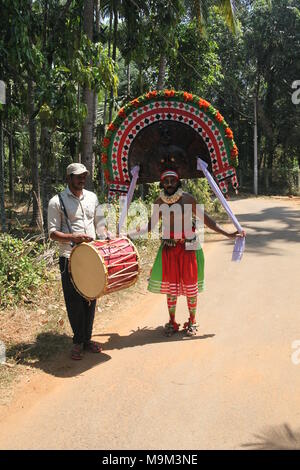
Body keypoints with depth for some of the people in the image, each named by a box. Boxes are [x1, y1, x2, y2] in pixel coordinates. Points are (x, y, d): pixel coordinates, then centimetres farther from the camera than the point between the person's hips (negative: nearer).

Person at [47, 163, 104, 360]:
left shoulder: (92, 197, 11)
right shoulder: (57, 201, -5)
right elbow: (53, 233, -8)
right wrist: (73, 237, -23)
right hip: (70, 259, -4)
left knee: (91, 299, 12)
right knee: (74, 302, 2)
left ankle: (87, 339, 27)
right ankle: (78, 342, 19)